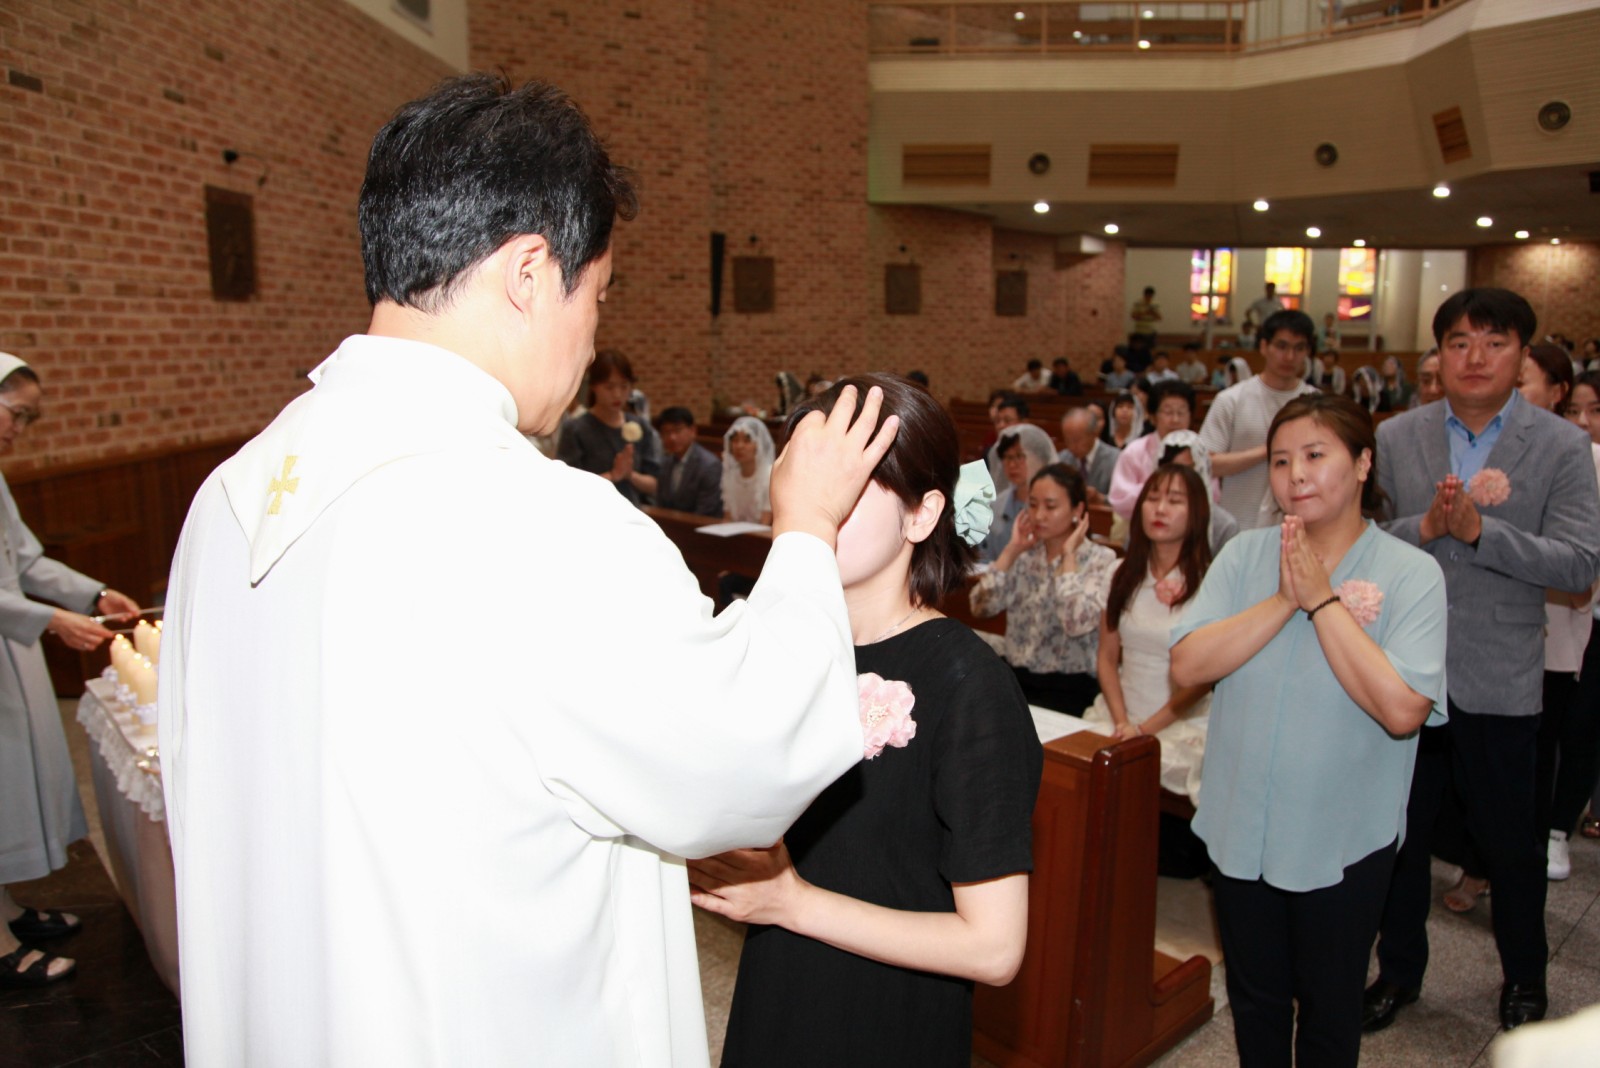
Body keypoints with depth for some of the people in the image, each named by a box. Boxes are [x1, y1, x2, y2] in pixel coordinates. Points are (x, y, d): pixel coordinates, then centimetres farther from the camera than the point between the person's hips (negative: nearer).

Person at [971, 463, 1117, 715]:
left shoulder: (1101, 560, -6)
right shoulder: (1024, 555, 7)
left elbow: (1078, 624, -23)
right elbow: (980, 607, -5)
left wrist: (1068, 555, -14)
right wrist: (1011, 550, -5)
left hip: (1068, 687, -4)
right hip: (1013, 676, 4)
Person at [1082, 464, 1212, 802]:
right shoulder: (1124, 574, 8)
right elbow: (1107, 657, 8)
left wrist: (1145, 729, -11)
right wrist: (1121, 722, -6)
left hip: (1183, 722, -4)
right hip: (1119, 713, 4)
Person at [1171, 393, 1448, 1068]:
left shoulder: (1412, 575, -12)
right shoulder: (1245, 556, -5)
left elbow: (1402, 709, -25)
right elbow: (1186, 666, -15)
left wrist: (1321, 598, -22)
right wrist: (1286, 600, -22)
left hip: (1341, 840, -2)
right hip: (1241, 827, 2)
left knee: (1329, 1009, 20)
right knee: (1254, 998, 22)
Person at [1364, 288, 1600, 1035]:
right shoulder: (1395, 438, 1)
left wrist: (1476, 529, -23)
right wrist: (1425, 526, -21)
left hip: (1498, 683, -1)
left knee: (1508, 839, 15)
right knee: (1399, 831, 14)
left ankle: (1524, 978, 40)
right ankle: (1399, 968, 35)